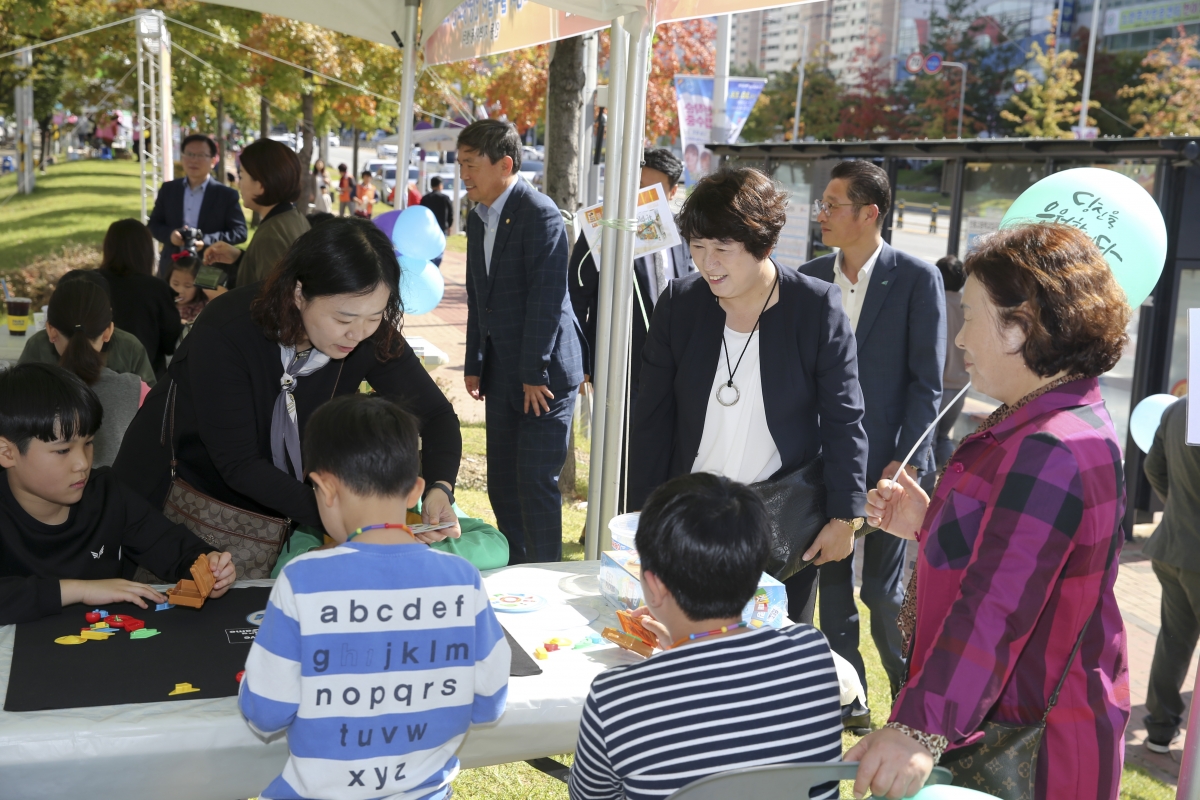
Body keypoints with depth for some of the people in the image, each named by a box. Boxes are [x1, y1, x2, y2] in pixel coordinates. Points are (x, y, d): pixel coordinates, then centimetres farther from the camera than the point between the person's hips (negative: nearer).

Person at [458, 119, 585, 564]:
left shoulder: (540, 214, -14)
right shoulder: (478, 220, 13)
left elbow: (547, 297, -18)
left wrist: (536, 373, -19)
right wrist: (474, 365, 15)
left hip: (544, 375, -8)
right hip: (502, 373, 8)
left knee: (537, 481, -5)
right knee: (502, 483, 12)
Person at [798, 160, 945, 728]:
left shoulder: (916, 280, -7)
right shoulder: (810, 278, 6)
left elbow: (927, 379, -7)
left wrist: (905, 461, -13)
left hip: (885, 461, -4)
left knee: (884, 589, 1)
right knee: (831, 581, 11)